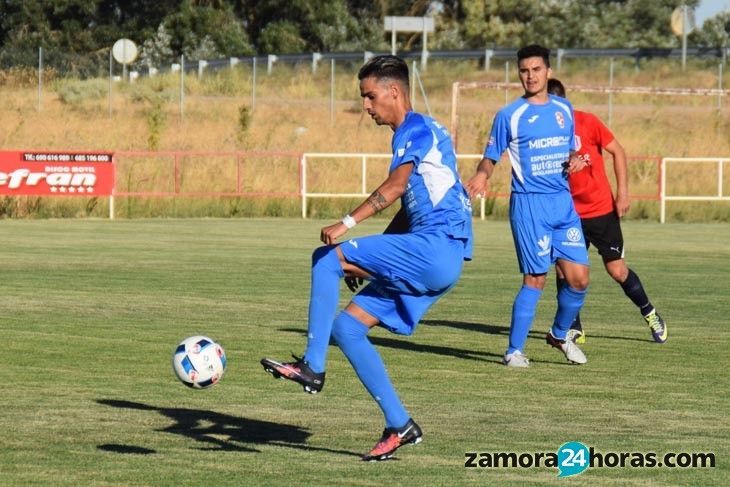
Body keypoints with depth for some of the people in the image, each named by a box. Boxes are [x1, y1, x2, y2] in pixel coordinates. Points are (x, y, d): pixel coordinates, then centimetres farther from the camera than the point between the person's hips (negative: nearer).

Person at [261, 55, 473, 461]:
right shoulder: (415, 134, 25)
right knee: (346, 327, 6)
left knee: (326, 258, -14)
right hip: (438, 260, 10)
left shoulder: (416, 128, -6)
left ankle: (312, 367, -17)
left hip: (437, 246, -10)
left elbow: (396, 185, -24)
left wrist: (347, 224, -32)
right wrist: (369, 259, 23)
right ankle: (399, 426, 4)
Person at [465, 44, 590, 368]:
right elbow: (491, 157, -1)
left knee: (579, 278, 0)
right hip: (529, 204, -5)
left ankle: (559, 335, 25)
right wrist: (481, 176, -22)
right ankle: (514, 351, 2)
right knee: (535, 278, -9)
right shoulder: (509, 115, -2)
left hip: (563, 202, 5)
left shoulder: (564, 109, 12)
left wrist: (574, 161, 0)